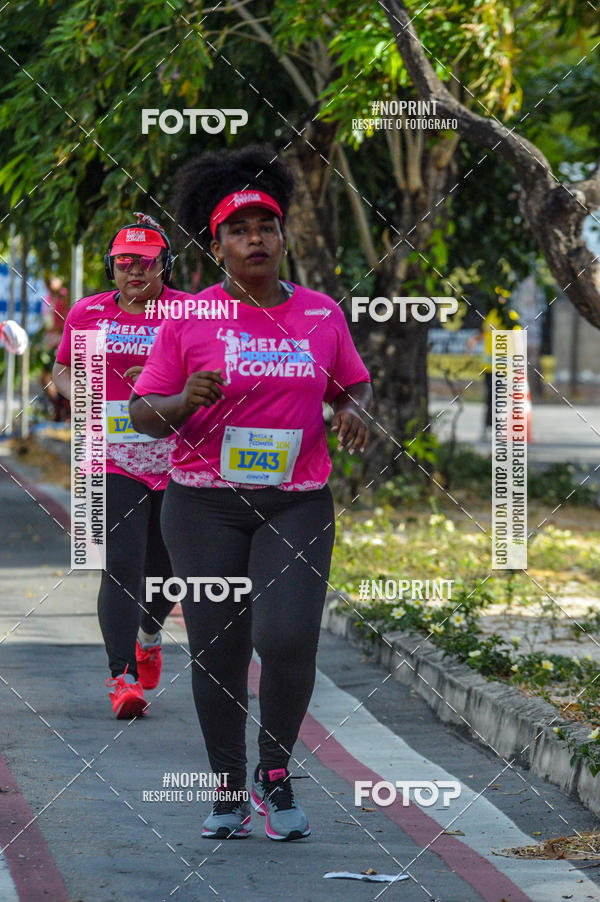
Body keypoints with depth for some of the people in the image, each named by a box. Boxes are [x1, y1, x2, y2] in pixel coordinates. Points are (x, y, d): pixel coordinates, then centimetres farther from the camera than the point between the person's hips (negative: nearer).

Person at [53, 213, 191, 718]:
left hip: (177, 461, 1)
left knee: (167, 566, 11)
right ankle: (122, 677, -13)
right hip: (115, 462, -1)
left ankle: (148, 635, 43)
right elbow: (63, 369, 18)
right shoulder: (88, 314, 4)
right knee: (121, 568, -12)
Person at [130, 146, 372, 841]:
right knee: (217, 653, 1)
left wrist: (352, 411, -1)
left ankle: (276, 773, 7)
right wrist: (184, 402, -18)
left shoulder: (321, 314, 7)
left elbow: (353, 384, 22)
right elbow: (143, 413, 2)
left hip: (298, 503, 1)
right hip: (204, 505, -1)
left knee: (287, 640, -16)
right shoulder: (190, 319, 0)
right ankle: (229, 793, 18)